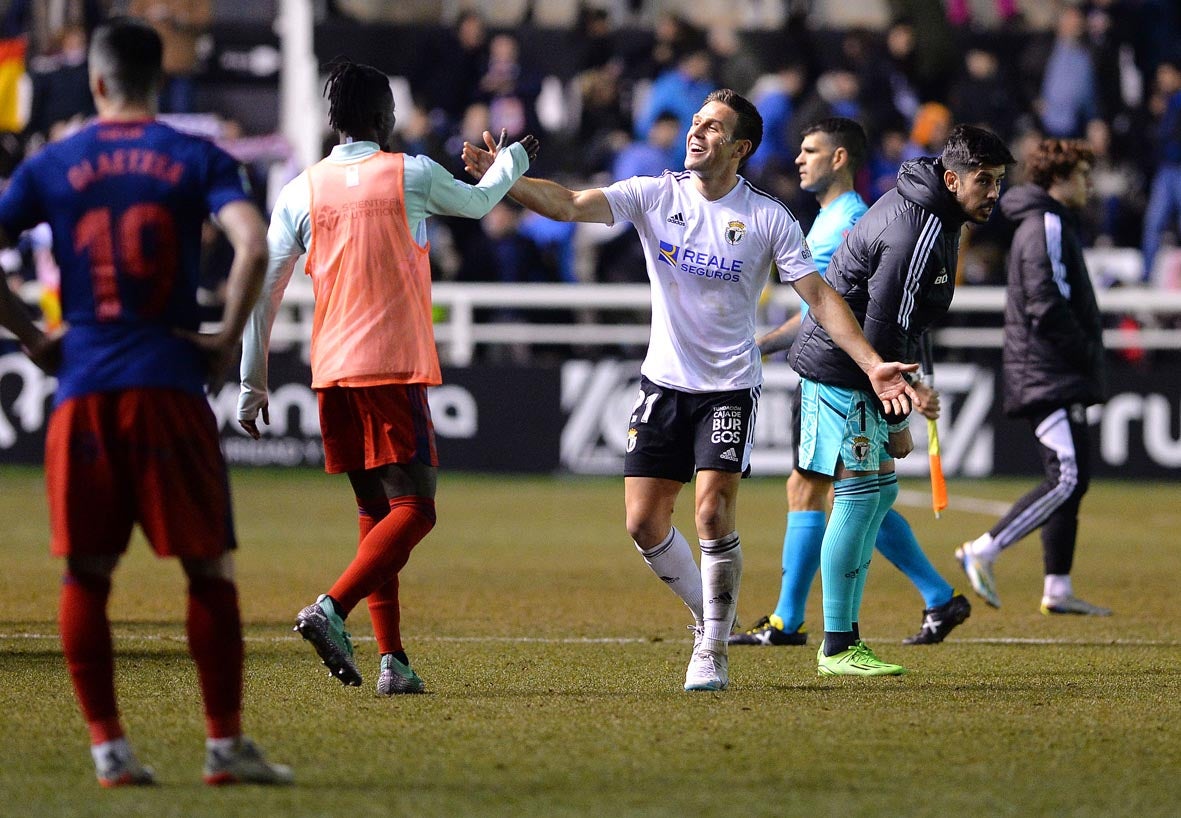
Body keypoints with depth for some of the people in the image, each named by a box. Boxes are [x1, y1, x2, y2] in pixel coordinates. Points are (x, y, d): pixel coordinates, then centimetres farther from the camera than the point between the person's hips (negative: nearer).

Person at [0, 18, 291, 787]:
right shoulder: (197, 159, 2)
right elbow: (253, 246, -13)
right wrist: (229, 338, -4)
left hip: (83, 392, 1)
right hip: (171, 385, -1)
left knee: (86, 574, 8)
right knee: (209, 568, 5)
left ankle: (107, 745, 4)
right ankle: (226, 743, 4)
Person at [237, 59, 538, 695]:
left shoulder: (301, 191, 7)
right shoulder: (410, 173, -1)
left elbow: (263, 292, 5)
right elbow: (476, 203, 20)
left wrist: (253, 387, 11)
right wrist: (513, 161, 41)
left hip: (331, 374, 5)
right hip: (394, 365, -5)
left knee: (375, 513, 12)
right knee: (413, 509, -6)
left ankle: (392, 661, 5)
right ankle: (331, 609, -27)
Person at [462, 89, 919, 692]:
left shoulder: (768, 218, -5)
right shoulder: (655, 196, -1)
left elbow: (819, 295, -4)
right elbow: (568, 205, -11)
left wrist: (872, 364, -14)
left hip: (730, 387, -3)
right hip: (664, 382, 3)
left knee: (713, 511, -17)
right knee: (644, 521, 1)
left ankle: (713, 650, -2)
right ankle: (708, 615, 25)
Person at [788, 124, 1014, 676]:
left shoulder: (915, 202, 10)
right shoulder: (918, 232, -24)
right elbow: (884, 333, -25)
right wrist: (897, 421, -18)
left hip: (848, 360, 11)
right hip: (840, 368, -11)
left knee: (879, 490, 12)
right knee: (859, 495, -11)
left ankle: (843, 637, 14)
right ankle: (837, 648, -9)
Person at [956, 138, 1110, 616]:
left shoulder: (1050, 225, 20)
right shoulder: (1047, 226, -12)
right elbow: (1047, 306, -21)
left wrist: (1087, 358, 16)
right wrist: (1087, 355, -14)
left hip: (1053, 376, 11)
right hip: (1052, 378, -11)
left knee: (1071, 481, 9)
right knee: (1066, 480, -15)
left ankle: (1058, 590, 9)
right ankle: (983, 551, -12)